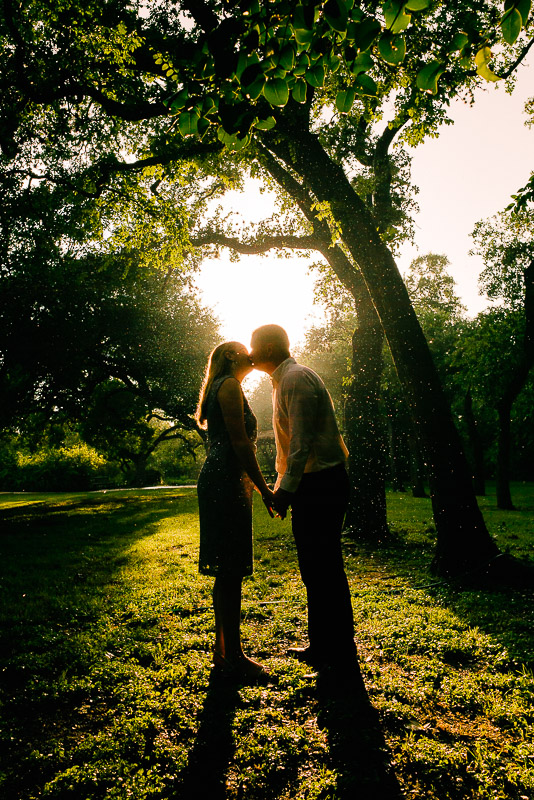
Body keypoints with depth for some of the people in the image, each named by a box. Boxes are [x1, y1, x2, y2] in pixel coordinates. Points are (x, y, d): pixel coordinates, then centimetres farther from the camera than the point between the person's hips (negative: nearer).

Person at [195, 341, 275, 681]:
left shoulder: (224, 388, 24)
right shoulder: (230, 386, -6)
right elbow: (239, 442, -15)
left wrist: (258, 486, 23)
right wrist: (265, 488, -14)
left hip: (222, 483, 10)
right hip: (226, 483, -10)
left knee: (229, 572, 13)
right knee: (231, 571, -5)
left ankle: (224, 652, 23)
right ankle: (233, 658, 5)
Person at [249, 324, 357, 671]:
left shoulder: (296, 378, -12)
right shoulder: (285, 380, 19)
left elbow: (302, 440, -21)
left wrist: (285, 489, -22)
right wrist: (282, 485, 24)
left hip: (320, 484, -10)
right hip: (313, 484, 10)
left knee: (321, 568, -2)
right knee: (320, 567, 16)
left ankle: (335, 649, 11)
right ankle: (325, 645, 28)